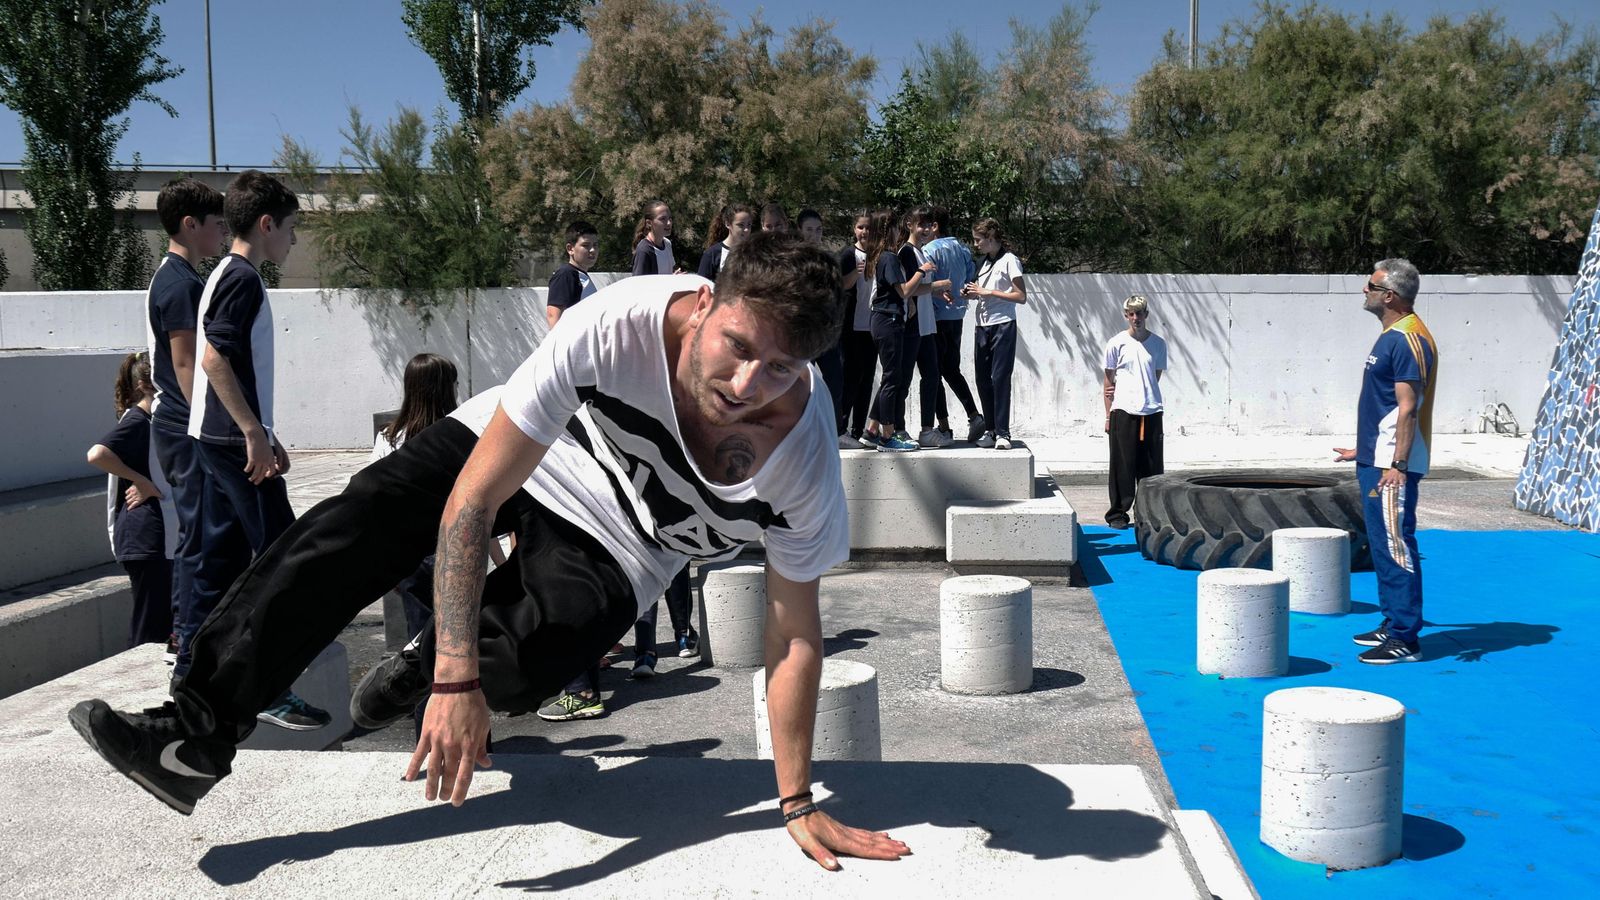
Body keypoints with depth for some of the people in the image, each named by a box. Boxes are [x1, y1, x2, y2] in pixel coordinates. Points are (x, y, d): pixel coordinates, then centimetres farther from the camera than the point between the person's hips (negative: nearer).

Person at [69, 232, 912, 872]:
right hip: (520, 446, 1)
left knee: (518, 667, -24)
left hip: (619, 545, 0)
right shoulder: (618, 325, -38)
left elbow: (795, 636, -18)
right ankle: (199, 732, -8)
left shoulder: (803, 458, -32)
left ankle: (426, 662, 13)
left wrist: (798, 804, -16)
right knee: (363, 517, -18)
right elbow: (471, 502, -34)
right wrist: (457, 684, -38)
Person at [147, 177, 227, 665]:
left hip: (180, 426, 11)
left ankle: (185, 633, 22)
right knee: (198, 531, -6)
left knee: (196, 531, 15)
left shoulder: (172, 278, 17)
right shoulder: (181, 283, -15)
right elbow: (185, 364, -19)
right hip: (188, 428, -11)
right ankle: (192, 640, 0)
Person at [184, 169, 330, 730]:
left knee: (224, 553, 15)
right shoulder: (243, 278, -12)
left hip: (223, 438, 10)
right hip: (236, 440, -10)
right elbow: (215, 358, -22)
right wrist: (254, 433, -23)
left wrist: (263, 435, 23)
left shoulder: (225, 275, 18)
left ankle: (192, 668, 22)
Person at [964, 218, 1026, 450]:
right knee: (983, 379, 4)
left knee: (1000, 378, -9)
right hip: (982, 326, 7)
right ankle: (991, 429, 11)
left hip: (1003, 326, -7)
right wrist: (972, 293, 2)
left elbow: (1021, 297, -11)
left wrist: (987, 292, -11)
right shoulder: (984, 262, 17)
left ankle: (1002, 432, -6)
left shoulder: (1009, 261, -5)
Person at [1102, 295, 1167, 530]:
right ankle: (1117, 513, 9)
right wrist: (1108, 415, 2)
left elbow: (1156, 377, 14)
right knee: (1123, 466, -1)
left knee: (1152, 467, 4)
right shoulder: (1117, 343, 1)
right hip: (1123, 412, -2)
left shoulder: (1158, 343, 7)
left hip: (1151, 412, 2)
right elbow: (1109, 381, 4)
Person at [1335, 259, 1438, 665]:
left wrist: (1398, 464, -24)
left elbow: (1408, 408, -21)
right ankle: (1392, 624, 25)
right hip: (1376, 460, 11)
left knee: (1396, 546, -7)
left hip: (1392, 465, -11)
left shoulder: (1408, 339, -15)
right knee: (1382, 545, 16)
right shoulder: (1390, 336, 16)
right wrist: (1364, 450, 28)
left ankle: (1405, 640, -3)